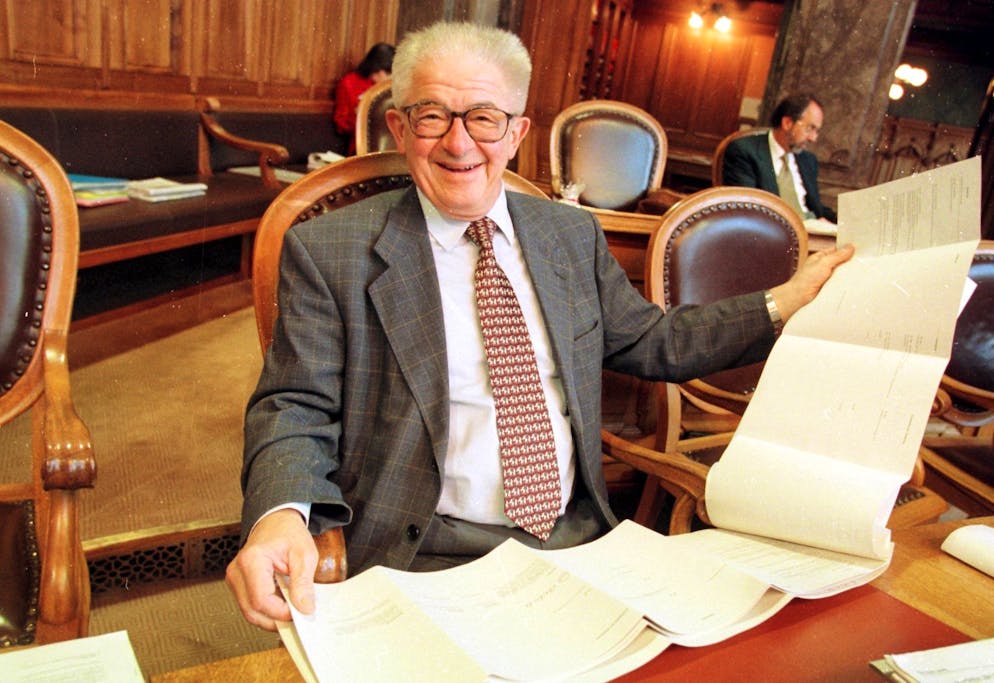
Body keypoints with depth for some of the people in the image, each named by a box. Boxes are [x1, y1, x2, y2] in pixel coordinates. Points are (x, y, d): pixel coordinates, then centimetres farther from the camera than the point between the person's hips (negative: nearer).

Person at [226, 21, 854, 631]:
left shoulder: (574, 234, 10)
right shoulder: (327, 251, -4)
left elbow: (653, 343, 17)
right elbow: (296, 409, -5)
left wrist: (788, 303, 11)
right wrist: (280, 515, -26)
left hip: (582, 540, 5)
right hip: (430, 559, -3)